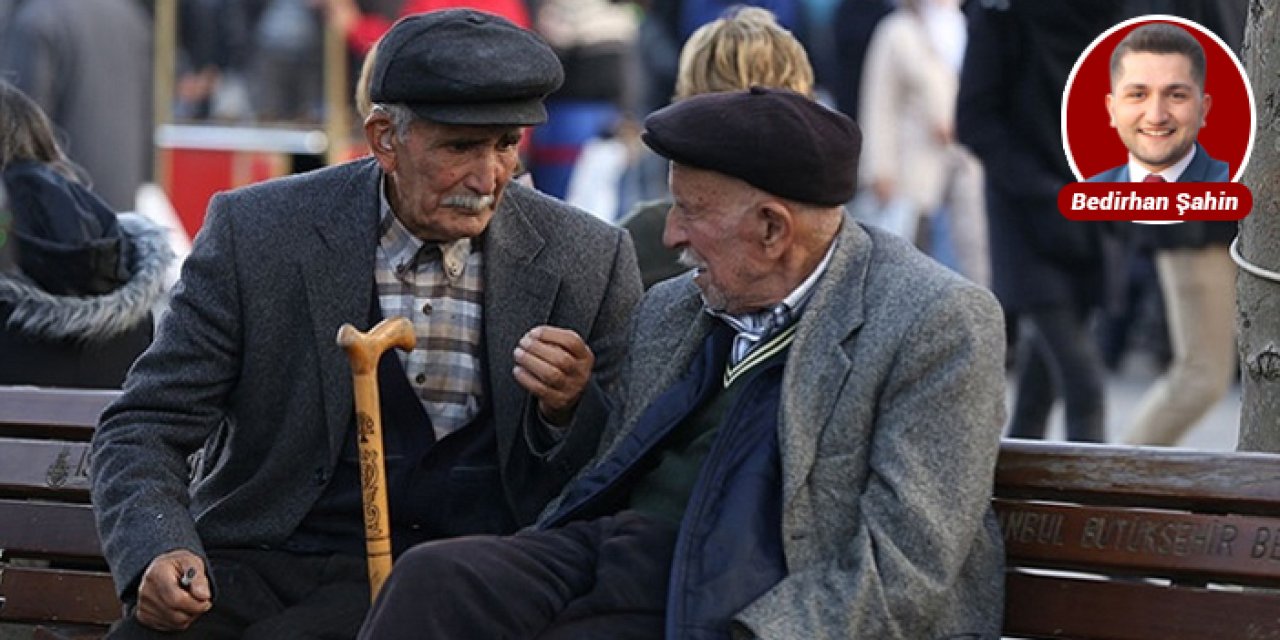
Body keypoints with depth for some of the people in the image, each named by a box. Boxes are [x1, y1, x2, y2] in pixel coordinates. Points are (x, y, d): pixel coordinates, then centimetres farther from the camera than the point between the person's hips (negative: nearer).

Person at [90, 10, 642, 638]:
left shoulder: (590, 262, 2)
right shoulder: (256, 233, 0)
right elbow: (144, 428, 1)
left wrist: (567, 409, -17)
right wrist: (158, 553, -20)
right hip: (262, 558, 2)